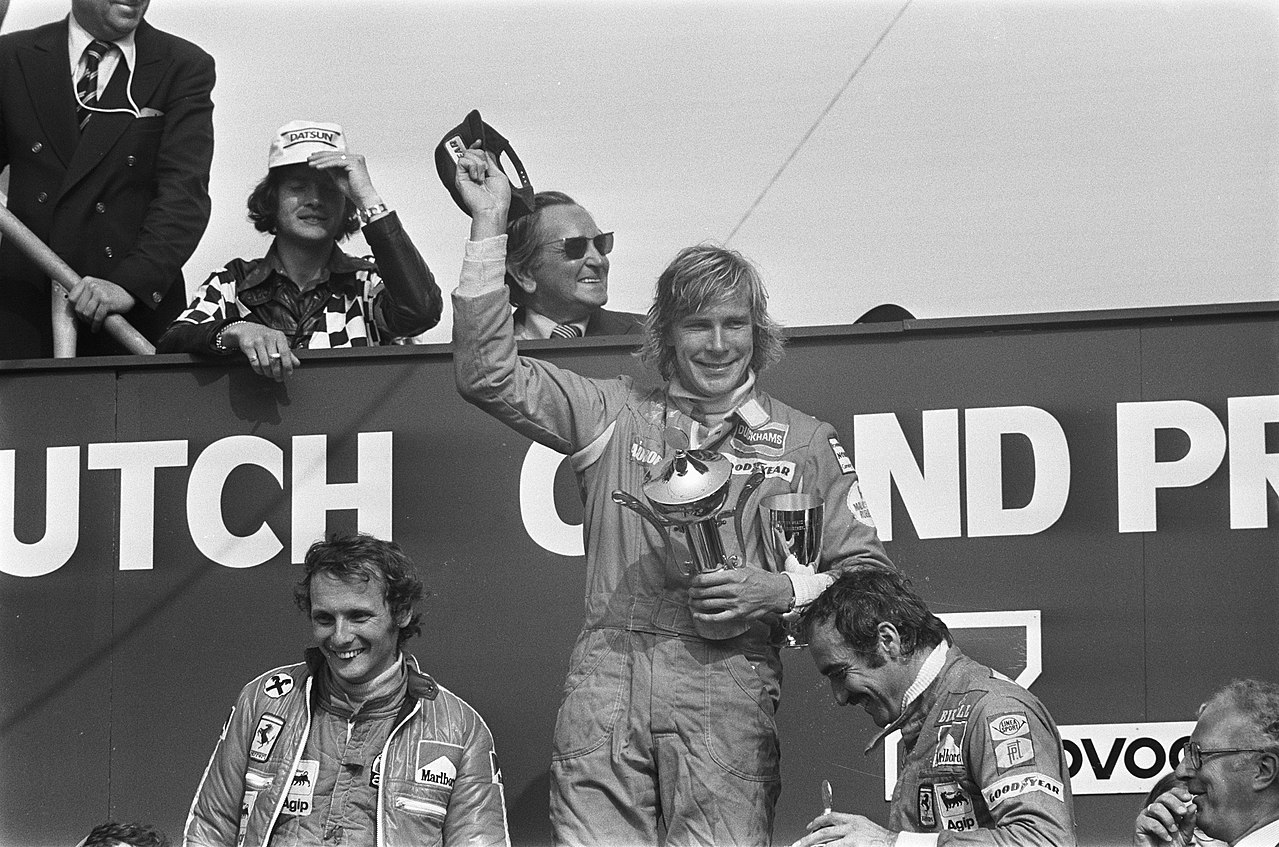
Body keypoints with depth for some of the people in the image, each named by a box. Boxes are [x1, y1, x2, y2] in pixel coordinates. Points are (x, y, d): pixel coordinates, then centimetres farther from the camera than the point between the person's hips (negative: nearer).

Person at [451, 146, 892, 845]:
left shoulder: (806, 443, 16)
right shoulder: (614, 415, 17)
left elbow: (867, 573, 15)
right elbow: (488, 376, 9)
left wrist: (780, 590, -5)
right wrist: (490, 227, 5)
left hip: (727, 681, -1)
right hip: (605, 676, 1)